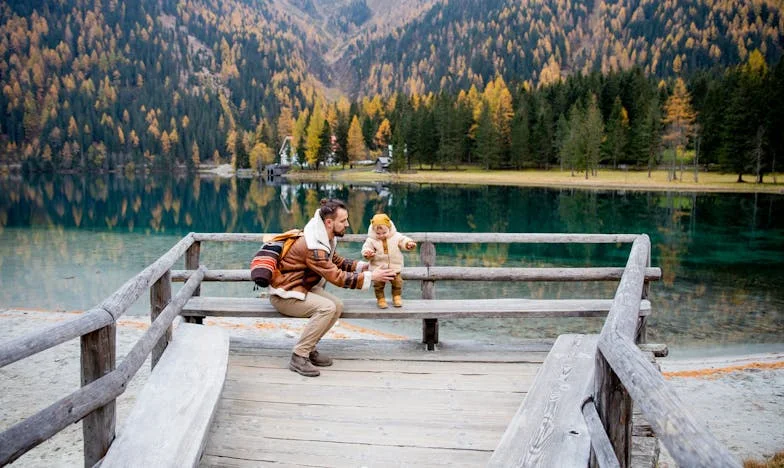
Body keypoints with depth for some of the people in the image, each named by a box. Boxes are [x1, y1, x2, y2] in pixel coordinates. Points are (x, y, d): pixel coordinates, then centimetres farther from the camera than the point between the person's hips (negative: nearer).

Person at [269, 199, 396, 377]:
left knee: (337, 306, -6)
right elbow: (337, 277, -28)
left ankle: (308, 348, 4)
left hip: (303, 288, 9)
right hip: (284, 294, -9)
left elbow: (335, 260, 17)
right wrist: (370, 277, -26)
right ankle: (298, 357, -18)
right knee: (327, 307, -26)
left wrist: (361, 266, 2)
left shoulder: (325, 238, 2)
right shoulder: (312, 246, -29)